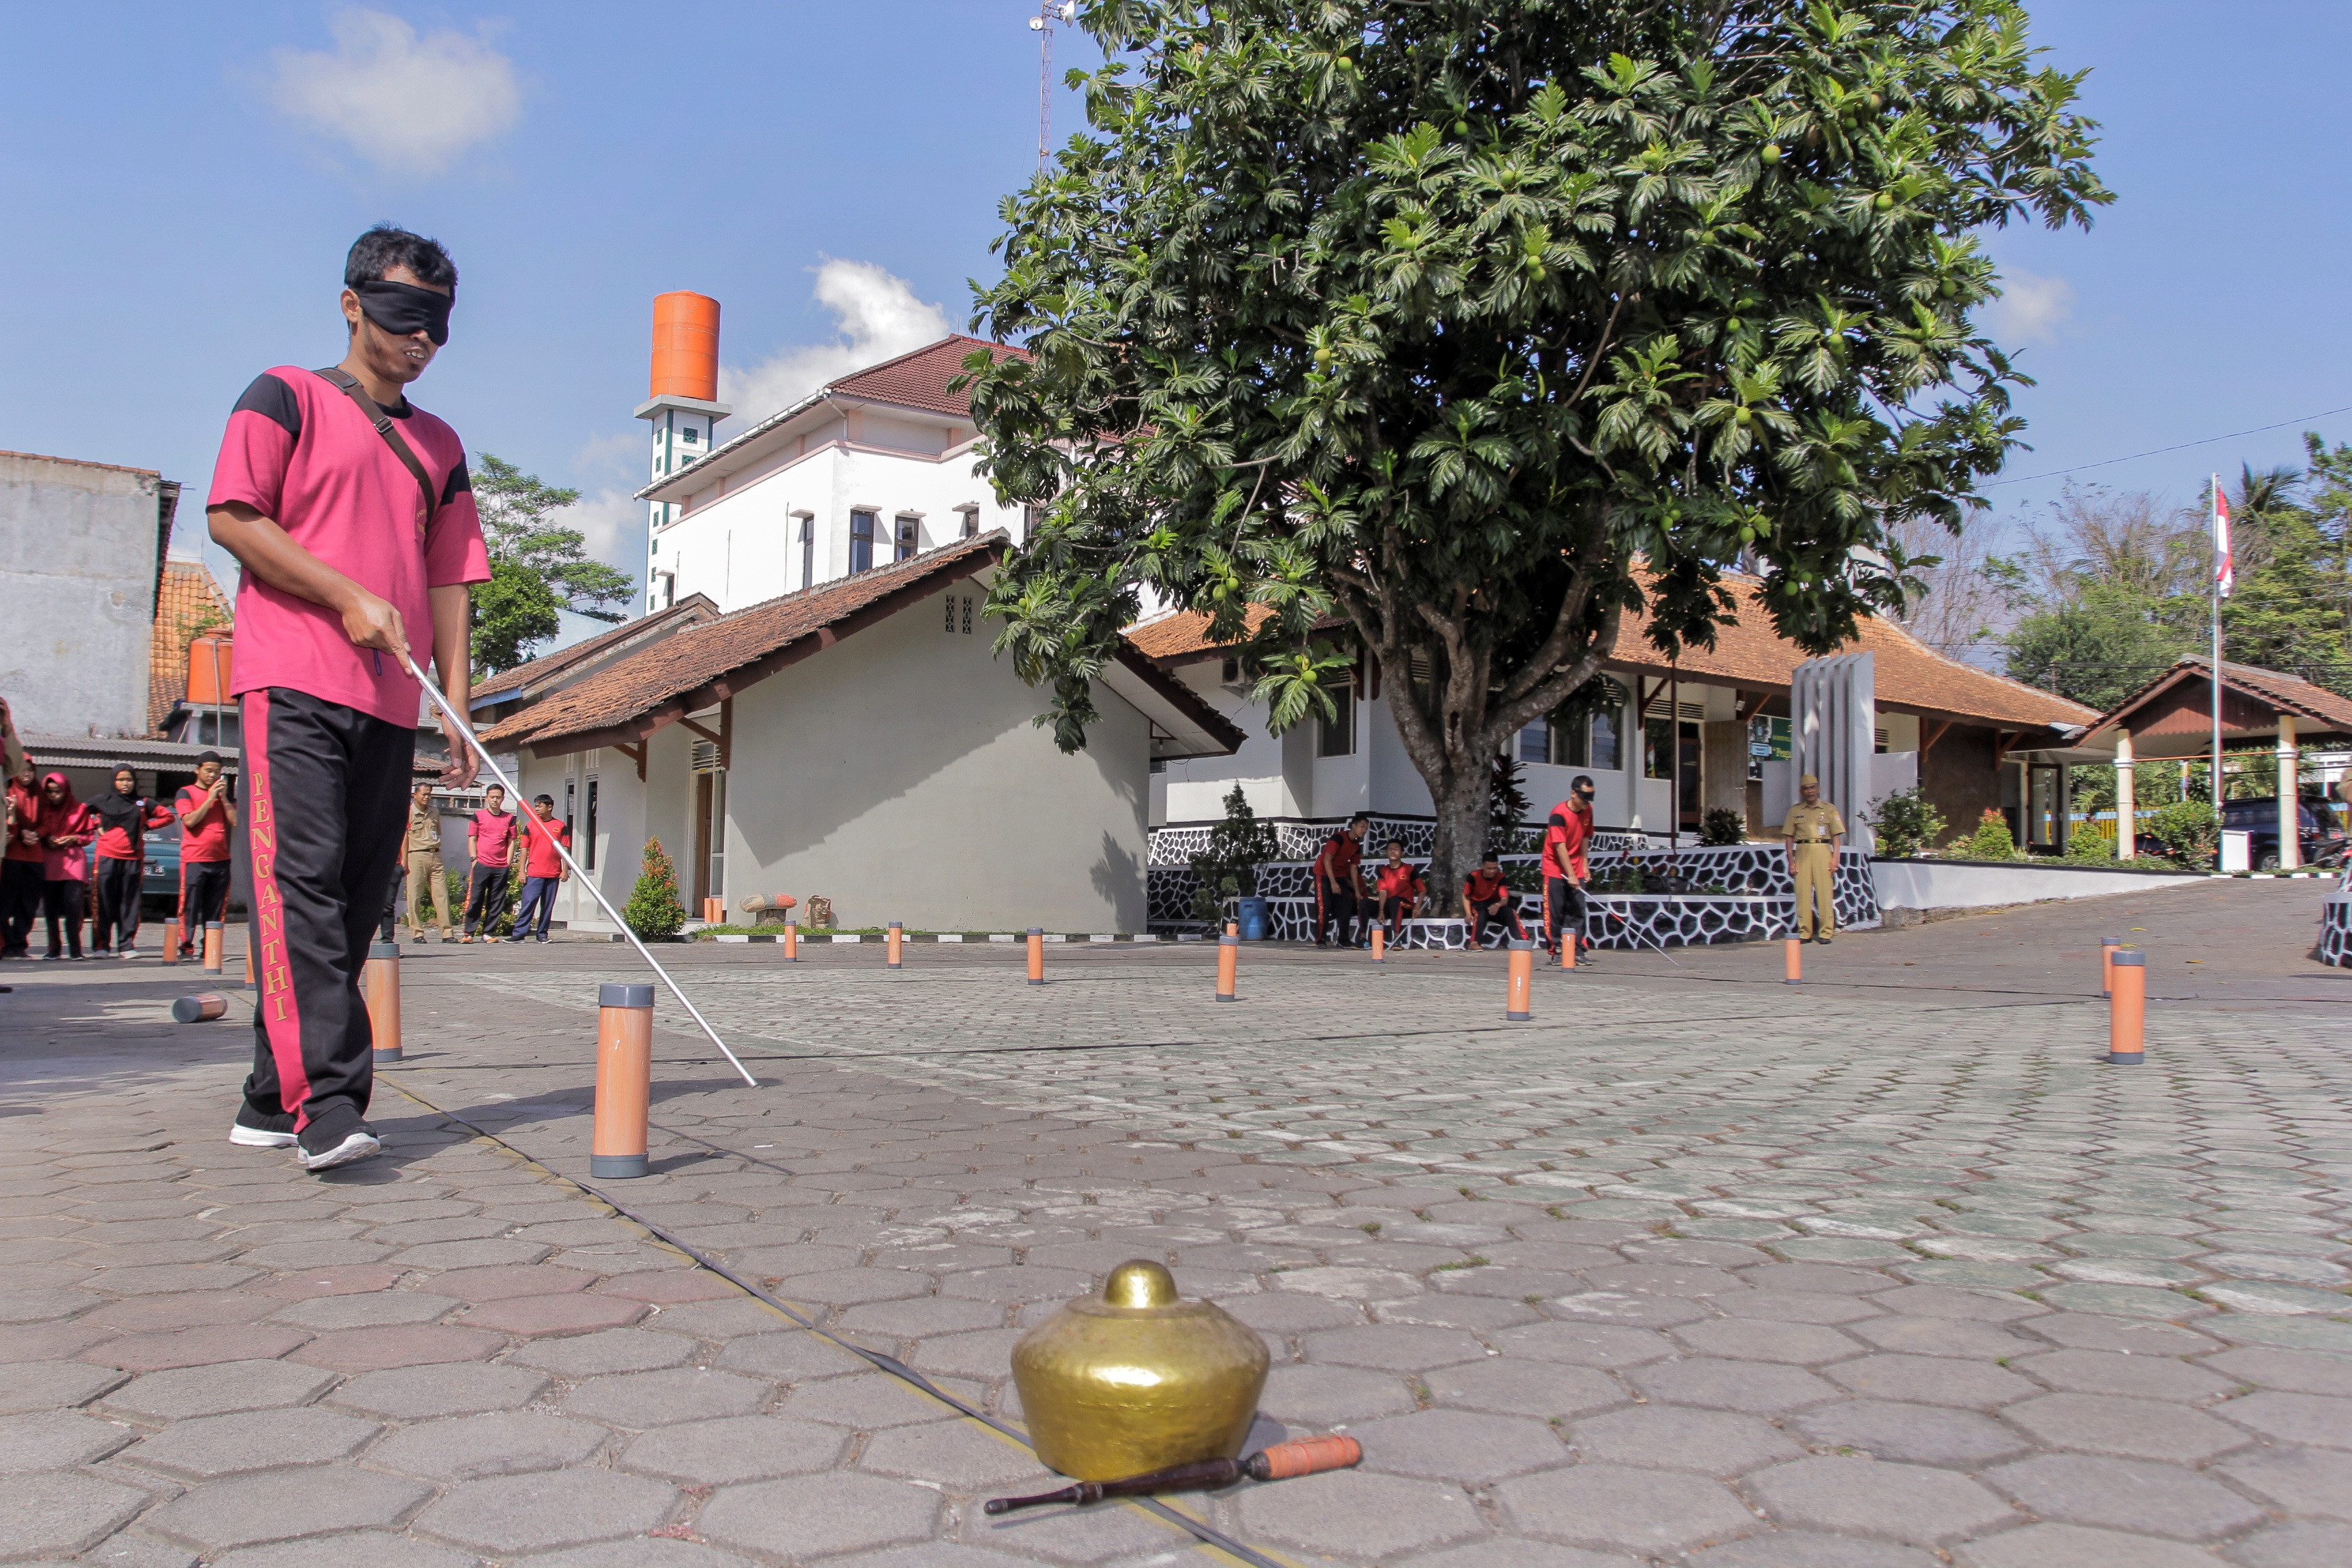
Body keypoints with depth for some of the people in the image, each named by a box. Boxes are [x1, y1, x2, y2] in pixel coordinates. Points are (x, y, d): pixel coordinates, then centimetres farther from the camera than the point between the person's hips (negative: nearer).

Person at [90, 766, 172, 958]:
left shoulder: (143, 803, 10)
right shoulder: (103, 801, 9)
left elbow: (167, 815, 14)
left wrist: (147, 826, 5)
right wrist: (96, 826, 5)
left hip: (133, 859, 1)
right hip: (107, 857, -1)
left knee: (130, 904, 0)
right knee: (104, 904, -2)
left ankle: (126, 946, 3)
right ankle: (100, 945, 3)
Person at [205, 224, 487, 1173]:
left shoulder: (440, 445, 21)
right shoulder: (287, 397, 7)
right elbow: (231, 517, -3)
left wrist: (457, 702, 8)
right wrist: (349, 597, -11)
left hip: (392, 704, 6)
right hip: (294, 685, -5)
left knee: (354, 902, 4)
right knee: (301, 883, -15)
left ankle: (273, 1101, 13)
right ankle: (326, 1104, -22)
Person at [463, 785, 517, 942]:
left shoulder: (509, 818, 11)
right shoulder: (478, 816, 7)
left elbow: (511, 842, 11)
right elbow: (472, 839, 7)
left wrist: (508, 864, 4)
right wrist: (474, 859, -4)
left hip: (502, 868, 2)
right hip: (482, 864, -2)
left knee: (496, 903, 3)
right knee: (475, 900, -4)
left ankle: (489, 933, 9)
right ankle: (469, 932, 0)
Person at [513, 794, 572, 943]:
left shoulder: (561, 826, 7)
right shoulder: (530, 825, 8)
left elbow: (565, 849, 8)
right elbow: (524, 849, 8)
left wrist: (565, 870, 0)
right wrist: (522, 871, 2)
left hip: (554, 874, 1)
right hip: (534, 873, -1)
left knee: (548, 906, 4)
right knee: (528, 902, -8)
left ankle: (542, 935, 10)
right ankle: (519, 933, -8)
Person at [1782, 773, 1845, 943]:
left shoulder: (1829, 809, 10)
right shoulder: (1795, 811, 13)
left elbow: (1836, 836, 6)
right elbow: (1789, 837, 11)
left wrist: (1835, 858, -4)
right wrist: (1791, 860, 3)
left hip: (1823, 851, -1)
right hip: (1802, 851, 1)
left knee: (1825, 892, -6)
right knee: (1802, 891, -2)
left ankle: (1826, 932, -3)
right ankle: (1804, 932, 1)